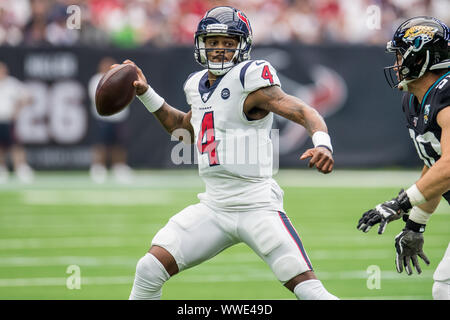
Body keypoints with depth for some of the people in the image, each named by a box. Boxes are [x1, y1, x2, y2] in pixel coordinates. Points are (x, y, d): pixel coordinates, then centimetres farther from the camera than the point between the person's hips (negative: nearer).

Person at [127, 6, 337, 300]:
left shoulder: (250, 81, -10)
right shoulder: (199, 85, 12)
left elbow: (304, 113, -18)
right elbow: (186, 129, 32)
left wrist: (323, 144, -39)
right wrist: (146, 93, 26)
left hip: (257, 207, -6)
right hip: (213, 208, 6)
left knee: (308, 288, -15)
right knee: (150, 270, -4)